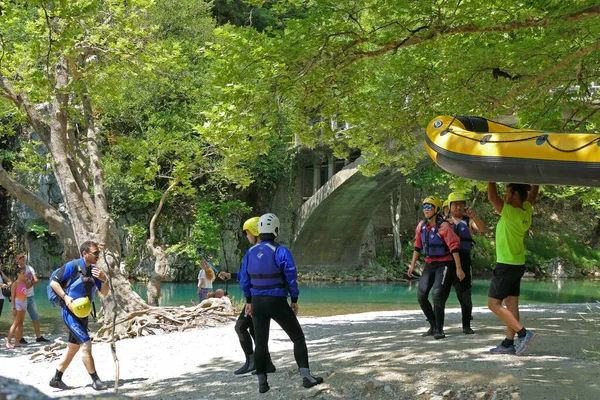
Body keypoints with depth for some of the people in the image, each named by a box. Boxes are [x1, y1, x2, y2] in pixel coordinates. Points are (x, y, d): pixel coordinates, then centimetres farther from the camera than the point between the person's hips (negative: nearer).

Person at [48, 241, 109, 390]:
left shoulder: (94, 270, 9)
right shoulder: (72, 266, -11)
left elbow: (104, 292, 8)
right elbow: (54, 282, -8)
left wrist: (104, 279, -12)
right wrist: (65, 297, -21)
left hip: (83, 313, 8)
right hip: (70, 311, -8)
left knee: (73, 347, 14)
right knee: (86, 343, -15)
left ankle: (56, 379, 25)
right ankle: (95, 380, -11)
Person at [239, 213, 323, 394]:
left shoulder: (250, 252, 2)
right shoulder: (281, 251, -14)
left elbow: (244, 279, 9)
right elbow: (291, 277, -15)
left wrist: (249, 301, 19)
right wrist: (294, 301, -4)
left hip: (257, 302, 4)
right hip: (277, 303, -4)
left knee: (260, 343, 13)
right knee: (298, 337, 7)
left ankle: (262, 383, 13)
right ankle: (306, 376, -3)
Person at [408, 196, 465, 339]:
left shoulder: (443, 226, -18)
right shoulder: (421, 226, 3)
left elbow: (454, 248, -19)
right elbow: (417, 246, 14)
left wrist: (458, 268, -21)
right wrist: (413, 265, 14)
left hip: (444, 264, -7)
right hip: (429, 264, 7)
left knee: (438, 295, -16)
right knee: (421, 296, 4)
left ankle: (439, 329, -3)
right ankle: (433, 325, 19)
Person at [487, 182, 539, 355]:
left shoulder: (511, 213, -19)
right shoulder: (526, 212, 3)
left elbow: (492, 196, -20)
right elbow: (534, 192, 19)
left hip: (506, 266, -9)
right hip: (517, 265, 9)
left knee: (494, 303, -4)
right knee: (511, 304, 8)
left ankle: (523, 333, -11)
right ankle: (508, 344, 10)